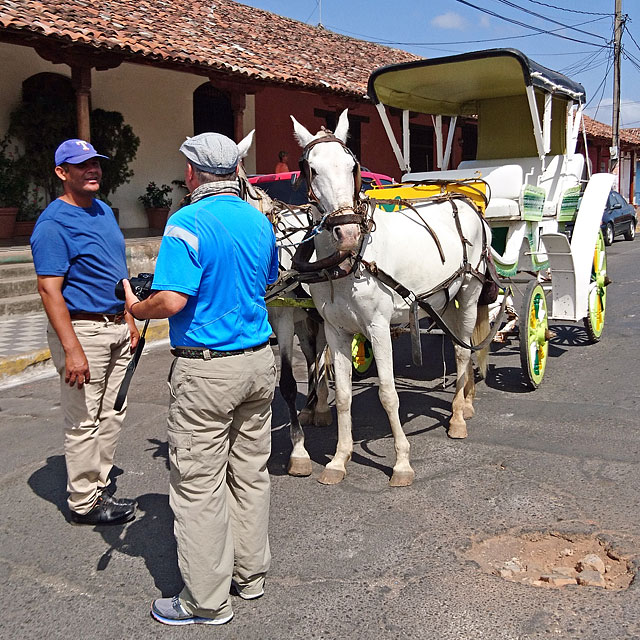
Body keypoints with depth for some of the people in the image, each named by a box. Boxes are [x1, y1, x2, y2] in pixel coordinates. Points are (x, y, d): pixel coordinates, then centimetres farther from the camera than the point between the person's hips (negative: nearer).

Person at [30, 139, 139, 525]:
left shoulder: (104, 211, 13)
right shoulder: (53, 223, -12)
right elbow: (49, 289, -18)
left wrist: (130, 320, 17)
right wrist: (72, 350, -24)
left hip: (116, 327, 8)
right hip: (83, 329, -8)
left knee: (112, 415, 14)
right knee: (84, 421, 1)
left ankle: (102, 485, 28)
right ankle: (84, 502, 14)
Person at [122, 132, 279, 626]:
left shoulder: (188, 223, -15)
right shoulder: (260, 221, 7)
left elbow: (171, 301, -23)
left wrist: (137, 308, -3)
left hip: (206, 371, -7)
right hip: (259, 361, 7)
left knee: (198, 484, 5)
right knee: (250, 474, 18)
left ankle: (207, 599, 16)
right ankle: (250, 573, 32)